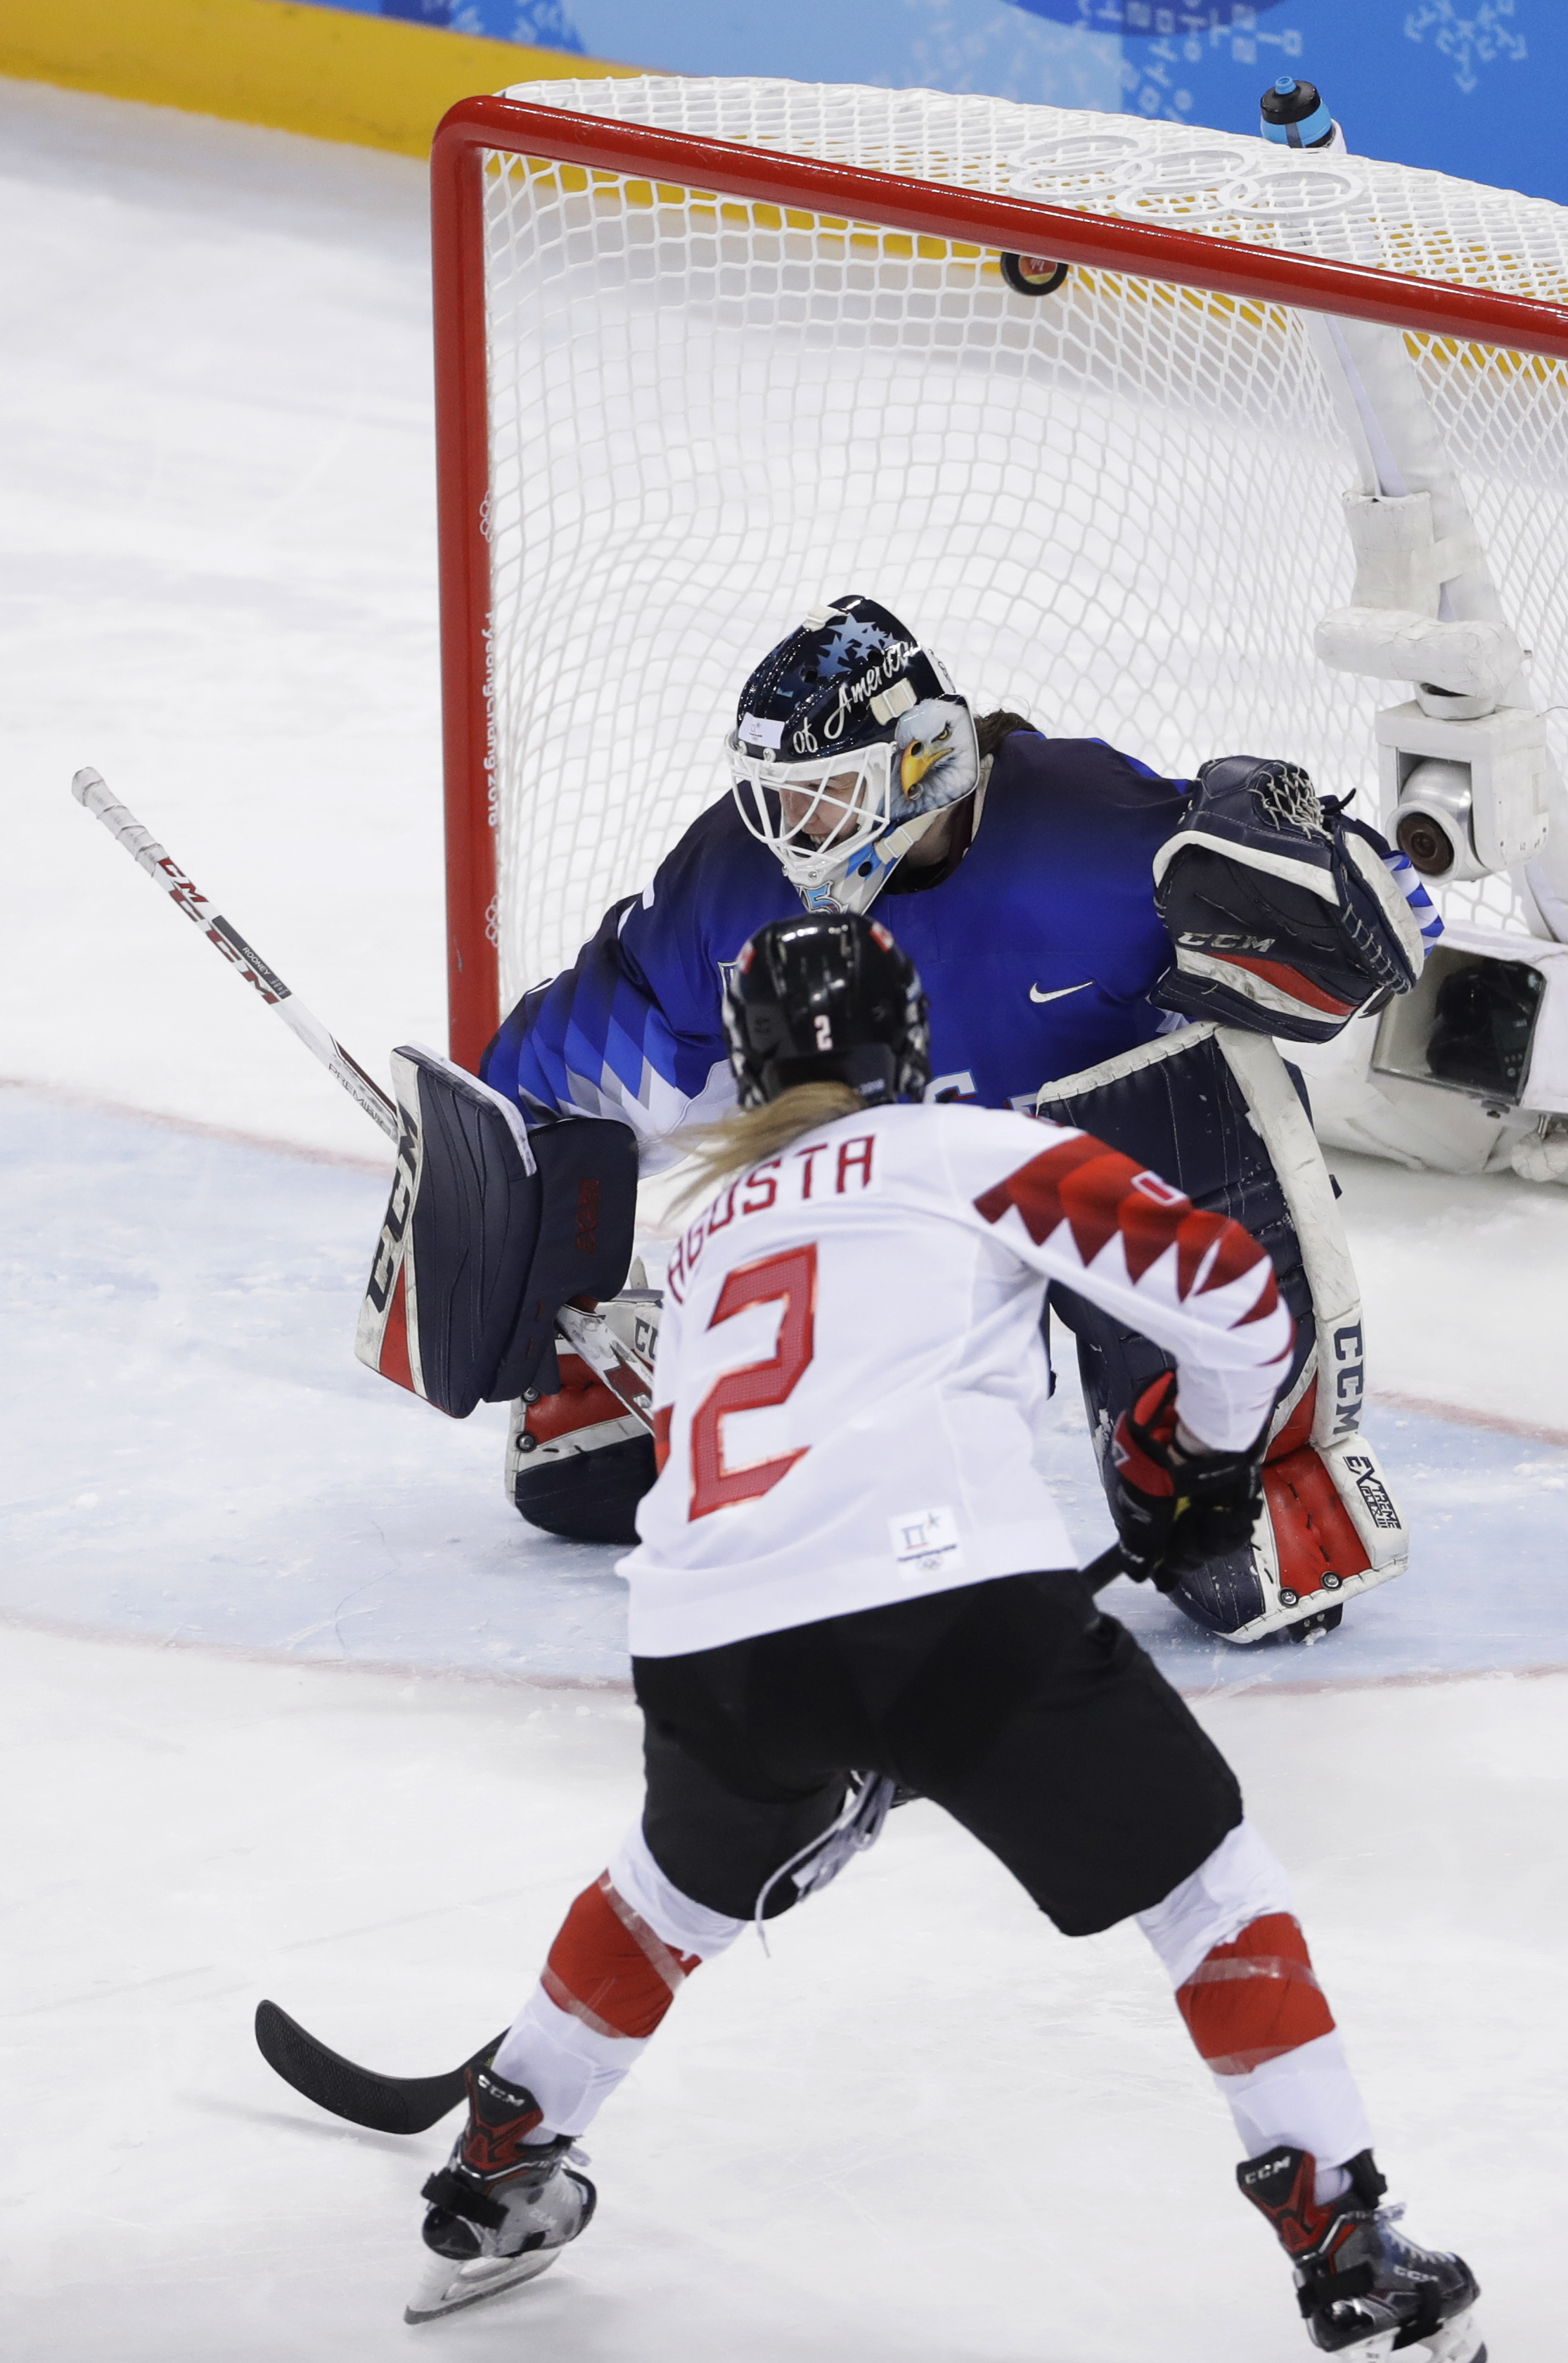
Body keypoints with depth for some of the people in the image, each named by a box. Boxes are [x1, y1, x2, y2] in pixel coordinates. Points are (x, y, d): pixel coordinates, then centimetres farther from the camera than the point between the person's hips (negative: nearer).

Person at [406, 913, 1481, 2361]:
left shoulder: (709, 1242, 33)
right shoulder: (973, 1152, 16)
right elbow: (1220, 1282, 5)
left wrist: (840, 1754, 51)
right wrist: (1208, 1450, 26)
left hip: (706, 1639, 5)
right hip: (950, 1587, -5)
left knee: (686, 1884, 36)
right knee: (1208, 1884, 11)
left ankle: (497, 2182, 44)